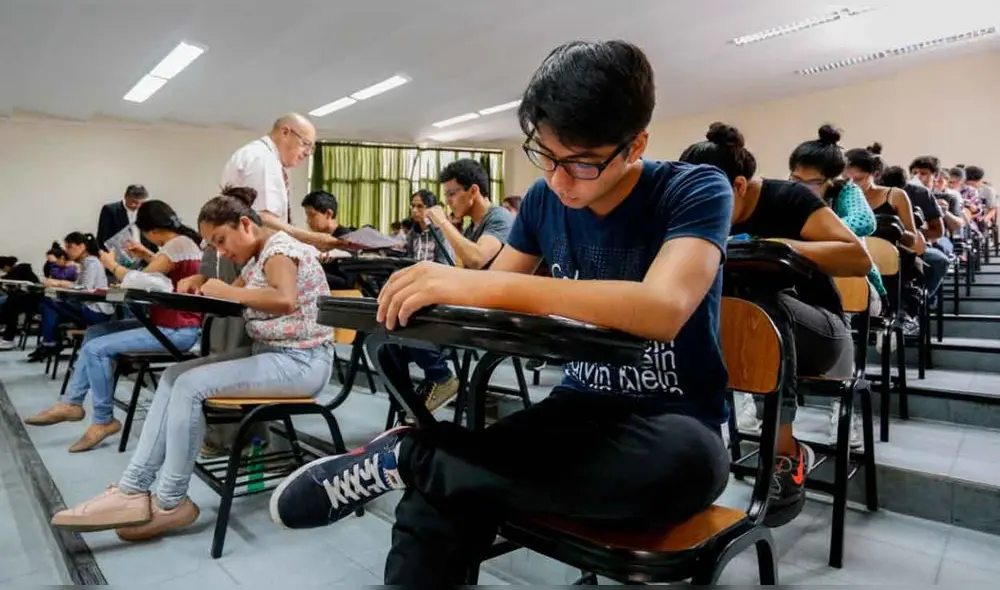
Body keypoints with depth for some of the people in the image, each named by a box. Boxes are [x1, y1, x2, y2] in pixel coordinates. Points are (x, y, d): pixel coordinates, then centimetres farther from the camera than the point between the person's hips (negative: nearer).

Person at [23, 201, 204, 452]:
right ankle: (71, 403, 14)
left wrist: (112, 264, 2)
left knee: (97, 348, -15)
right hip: (167, 323, 11)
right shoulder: (181, 241, 12)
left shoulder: (177, 244, -19)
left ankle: (104, 420, 1)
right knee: (94, 332, 12)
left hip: (177, 330, -11)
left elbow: (137, 281, -15)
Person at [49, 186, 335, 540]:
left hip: (301, 362, -10)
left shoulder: (280, 248, -14)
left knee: (191, 385, -18)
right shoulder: (258, 258, 17)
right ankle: (134, 490, 0)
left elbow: (285, 301, -33)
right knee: (175, 376, 1)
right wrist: (202, 288, -4)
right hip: (268, 353, 10)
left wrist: (227, 292, -25)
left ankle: (170, 503, -3)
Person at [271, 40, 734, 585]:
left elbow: (664, 309, -32)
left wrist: (479, 283, -36)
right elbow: (489, 300, 7)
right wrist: (423, 301, -16)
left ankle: (402, 456, -25)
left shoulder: (695, 192, -13)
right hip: (582, 408, 2)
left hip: (672, 426, -1)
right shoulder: (543, 200, 2)